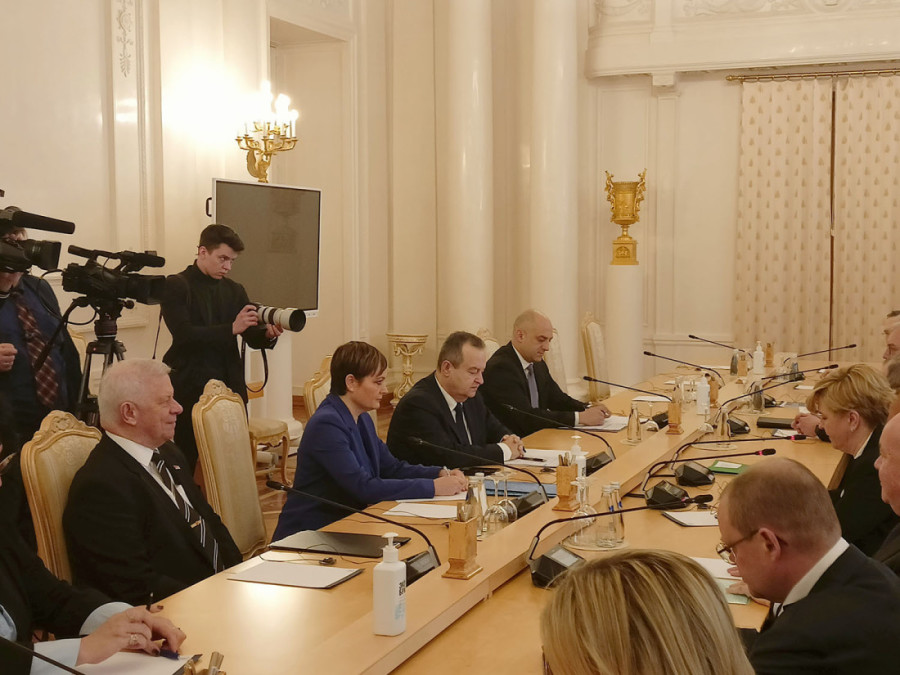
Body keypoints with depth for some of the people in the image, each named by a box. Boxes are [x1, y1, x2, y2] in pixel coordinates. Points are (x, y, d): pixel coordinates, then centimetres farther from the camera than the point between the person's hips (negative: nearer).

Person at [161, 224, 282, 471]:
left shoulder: (234, 290, 13)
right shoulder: (176, 286, -2)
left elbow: (252, 338, 10)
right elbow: (183, 334, -15)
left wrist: (268, 334, -14)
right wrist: (231, 328, -23)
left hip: (230, 386, 4)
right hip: (190, 387, -4)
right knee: (186, 460, -1)